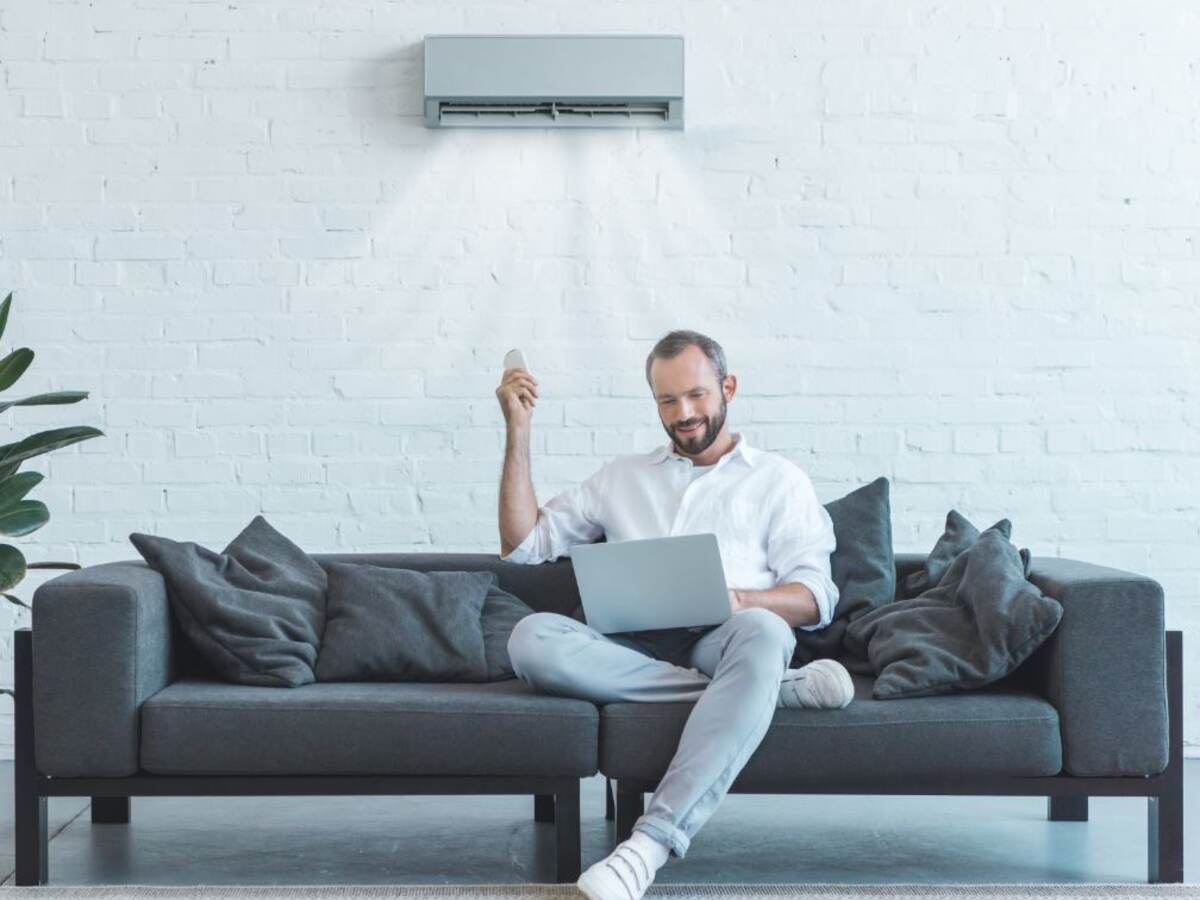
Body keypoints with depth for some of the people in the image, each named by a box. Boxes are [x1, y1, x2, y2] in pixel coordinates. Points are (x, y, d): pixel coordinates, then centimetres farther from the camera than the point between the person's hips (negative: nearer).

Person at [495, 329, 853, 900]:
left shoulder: (777, 479, 19)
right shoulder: (623, 476, 28)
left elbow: (815, 599, 7)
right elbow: (523, 545, 23)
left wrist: (739, 600, -15)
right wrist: (518, 430, 16)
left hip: (722, 642, -2)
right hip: (637, 649, 3)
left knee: (760, 635, -40)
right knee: (532, 638, -30)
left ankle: (654, 839, -46)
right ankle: (775, 687, -27)